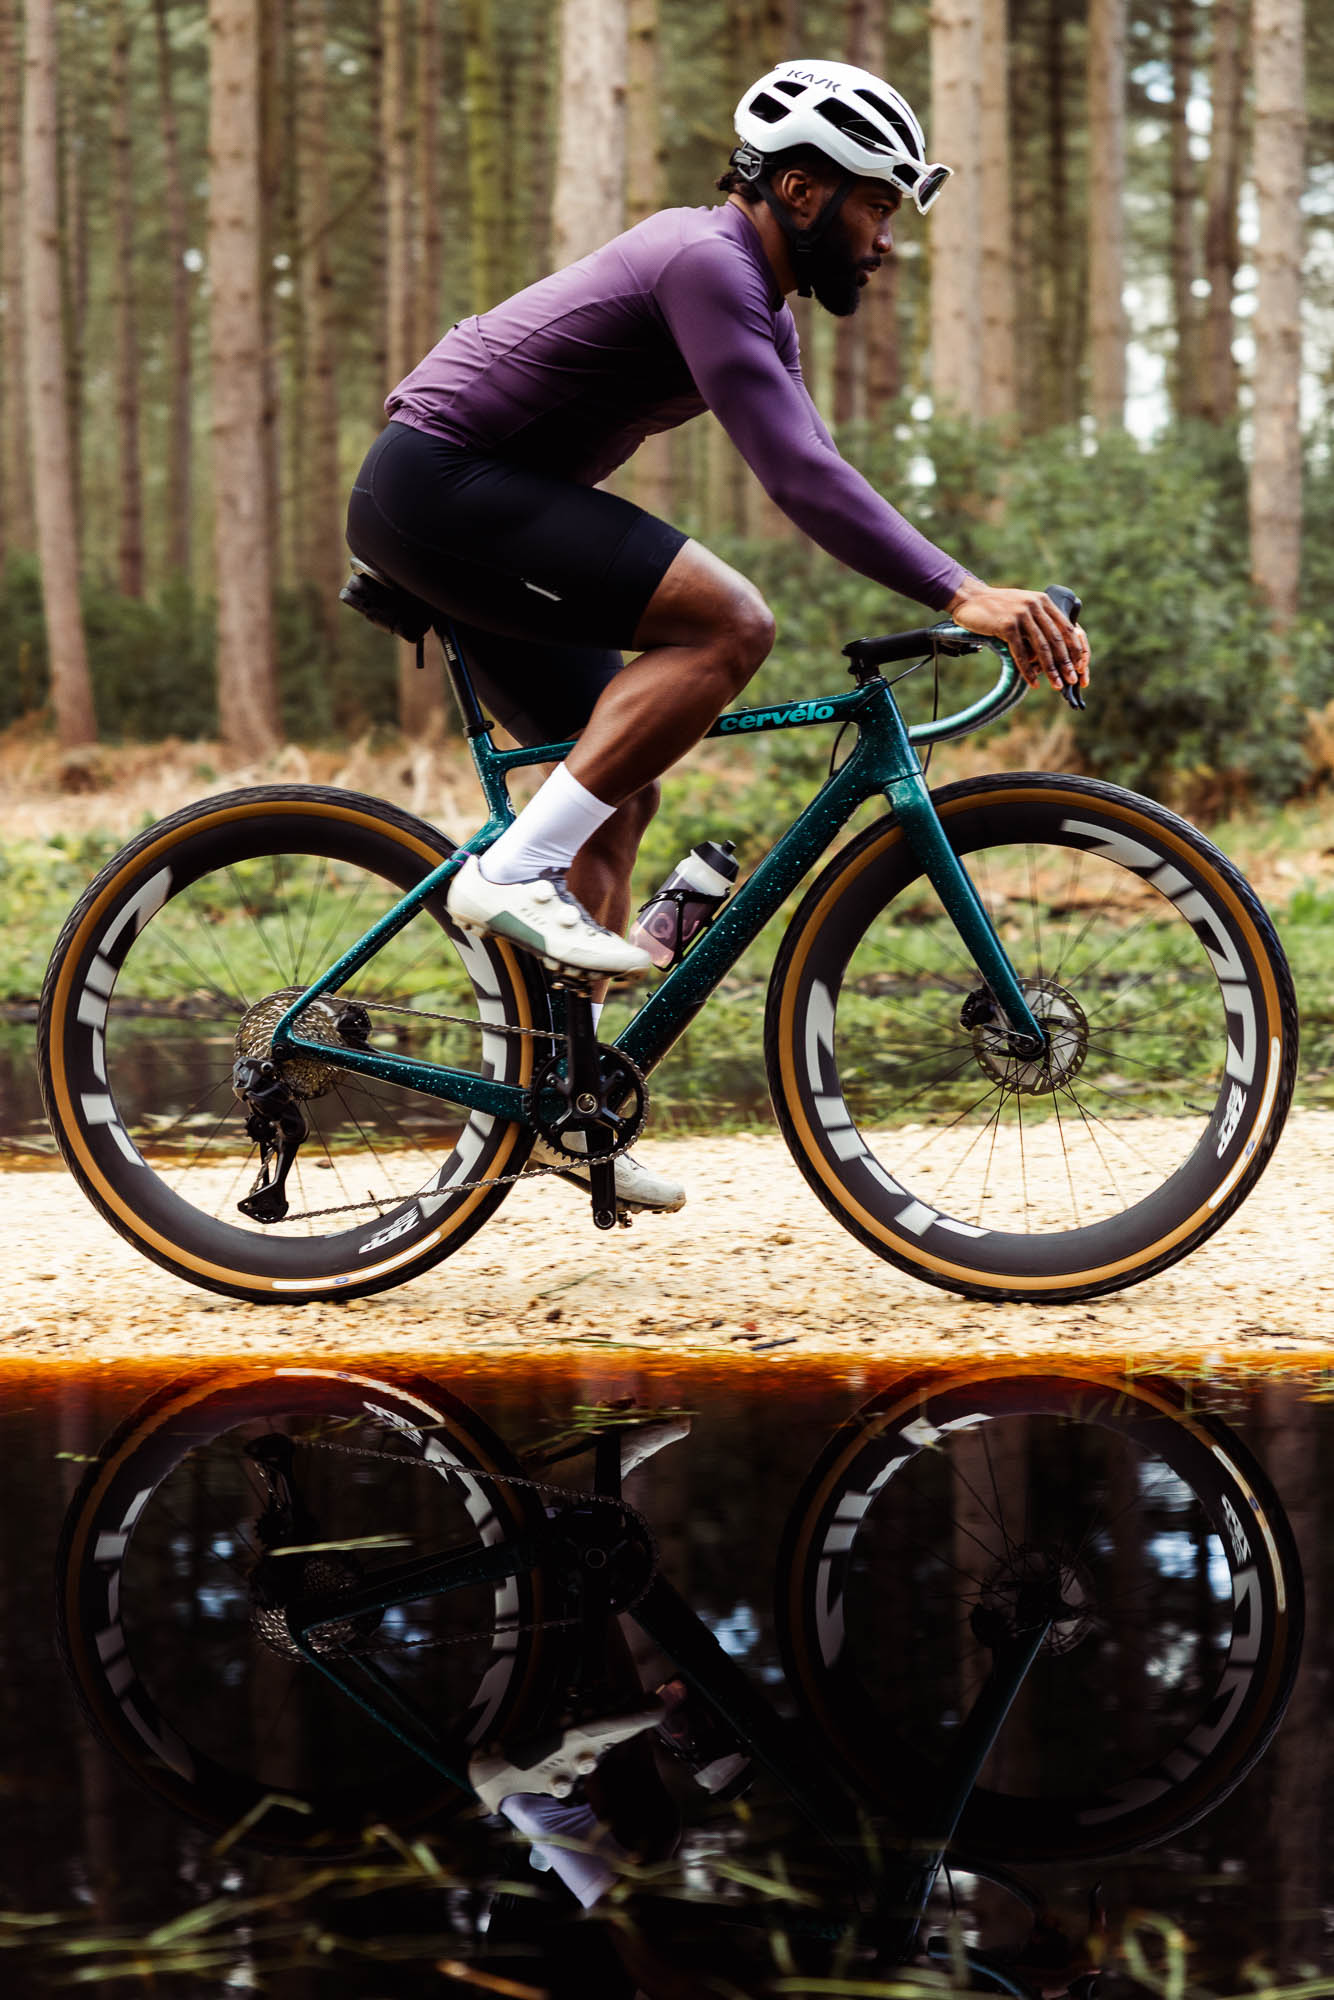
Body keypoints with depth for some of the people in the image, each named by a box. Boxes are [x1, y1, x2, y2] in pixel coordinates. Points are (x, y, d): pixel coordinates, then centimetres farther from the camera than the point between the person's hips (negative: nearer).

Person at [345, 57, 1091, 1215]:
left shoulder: (758, 301, 15)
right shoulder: (706, 263, -18)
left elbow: (812, 476, 15)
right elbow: (797, 476, -29)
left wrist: (986, 601, 7)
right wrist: (957, 595, -36)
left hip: (466, 509, 11)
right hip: (440, 484, -11)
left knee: (621, 791, 10)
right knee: (728, 623, -23)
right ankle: (516, 871, -20)